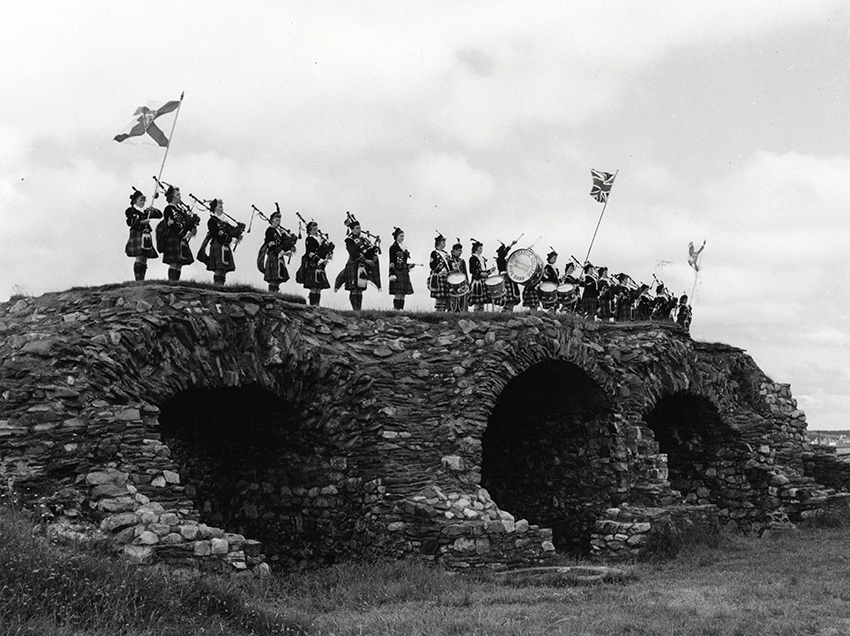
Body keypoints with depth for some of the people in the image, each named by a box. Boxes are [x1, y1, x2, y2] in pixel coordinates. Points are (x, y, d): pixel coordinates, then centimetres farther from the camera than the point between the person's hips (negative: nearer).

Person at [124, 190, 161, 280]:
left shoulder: (145, 212, 19)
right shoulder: (130, 211, 3)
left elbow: (160, 215, 17)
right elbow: (130, 222, -12)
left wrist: (153, 210, -1)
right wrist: (142, 222, -19)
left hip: (146, 238, 7)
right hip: (136, 235, -6)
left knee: (144, 262, 4)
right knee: (139, 259, -15)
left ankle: (142, 280, 5)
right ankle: (138, 281, -15)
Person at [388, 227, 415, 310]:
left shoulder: (404, 248, 19)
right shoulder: (393, 247, -5)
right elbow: (392, 262, -10)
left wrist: (409, 266, 7)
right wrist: (392, 274, -17)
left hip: (404, 272, 8)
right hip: (397, 272, -8)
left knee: (403, 295, 5)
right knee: (398, 294, -12)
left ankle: (401, 309, 6)